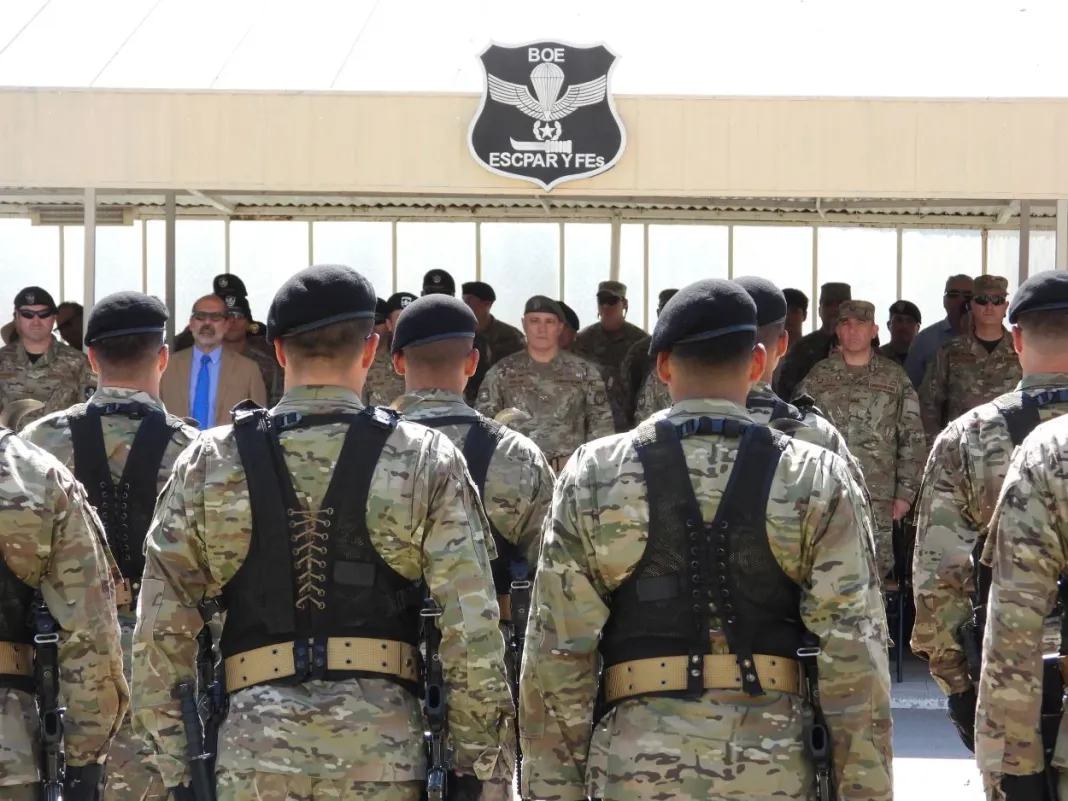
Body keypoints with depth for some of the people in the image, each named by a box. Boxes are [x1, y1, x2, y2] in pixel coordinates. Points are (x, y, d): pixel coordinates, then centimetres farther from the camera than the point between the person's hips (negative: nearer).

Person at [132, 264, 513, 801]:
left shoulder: (209, 464, 5)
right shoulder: (425, 461, 1)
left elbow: (160, 627, 3)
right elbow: (472, 625, -4)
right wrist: (474, 756, 3)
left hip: (254, 741, 1)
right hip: (381, 744, -1)